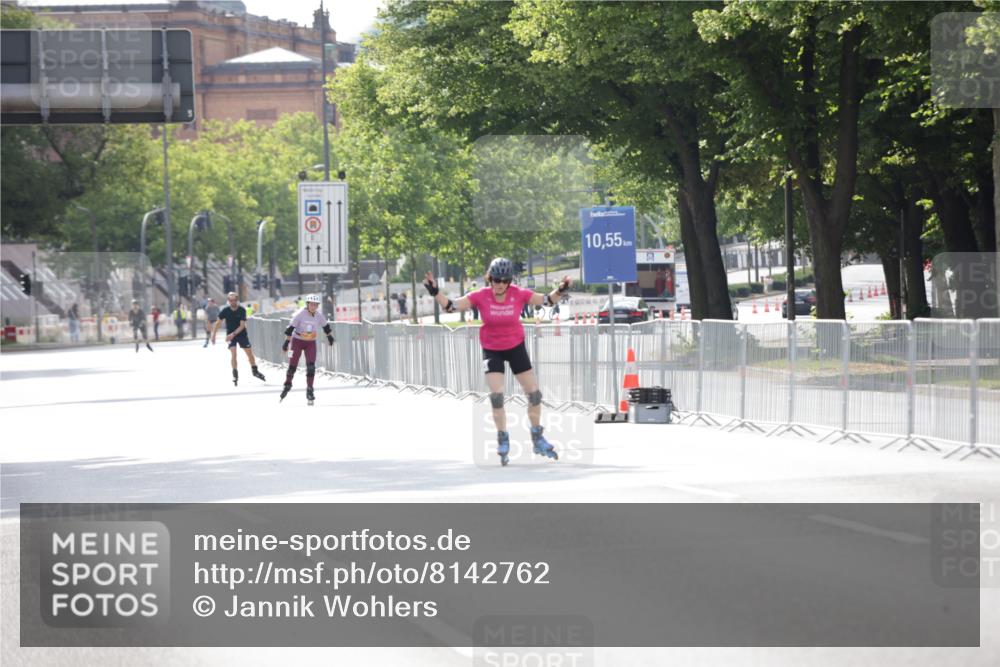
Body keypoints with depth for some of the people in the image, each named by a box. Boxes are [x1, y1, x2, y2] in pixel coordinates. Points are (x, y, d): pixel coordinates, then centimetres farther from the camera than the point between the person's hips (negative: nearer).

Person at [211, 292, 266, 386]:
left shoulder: (242, 310, -15)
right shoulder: (225, 311, -11)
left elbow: (242, 325, -19)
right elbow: (218, 323, -3)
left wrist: (233, 334, -28)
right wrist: (213, 335, -8)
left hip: (242, 334, 0)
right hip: (230, 335, 0)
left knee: (250, 353, 4)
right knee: (233, 354, -15)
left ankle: (255, 371, 24)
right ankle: (235, 375, -4)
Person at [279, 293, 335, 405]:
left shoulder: (319, 315, -5)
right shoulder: (300, 314, -18)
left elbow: (325, 326, 14)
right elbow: (291, 328, -17)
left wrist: (330, 336, 26)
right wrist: (286, 342, -19)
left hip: (311, 342, 3)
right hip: (297, 341, -3)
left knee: (311, 366, -11)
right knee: (292, 365, 0)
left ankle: (309, 390, -4)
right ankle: (287, 385, 23)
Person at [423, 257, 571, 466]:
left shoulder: (518, 294, -15)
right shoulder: (481, 297, -18)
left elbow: (546, 300, -8)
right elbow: (451, 306, -18)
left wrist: (560, 291, -26)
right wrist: (435, 293, -32)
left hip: (516, 347, 2)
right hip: (492, 351, -2)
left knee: (534, 393, 5)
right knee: (496, 396, -10)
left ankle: (537, 439, 23)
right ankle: (503, 440, 7)